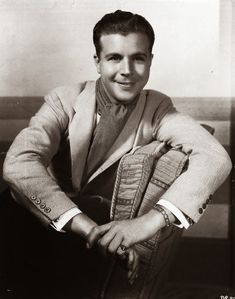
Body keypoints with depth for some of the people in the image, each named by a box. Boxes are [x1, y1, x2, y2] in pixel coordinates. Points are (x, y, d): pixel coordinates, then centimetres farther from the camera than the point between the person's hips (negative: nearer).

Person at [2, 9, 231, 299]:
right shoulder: (65, 100, -6)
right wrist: (86, 227, -35)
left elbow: (215, 157, -17)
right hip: (46, 219, 1)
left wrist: (151, 219, -33)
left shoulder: (157, 109, -2)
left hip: (107, 226, 0)